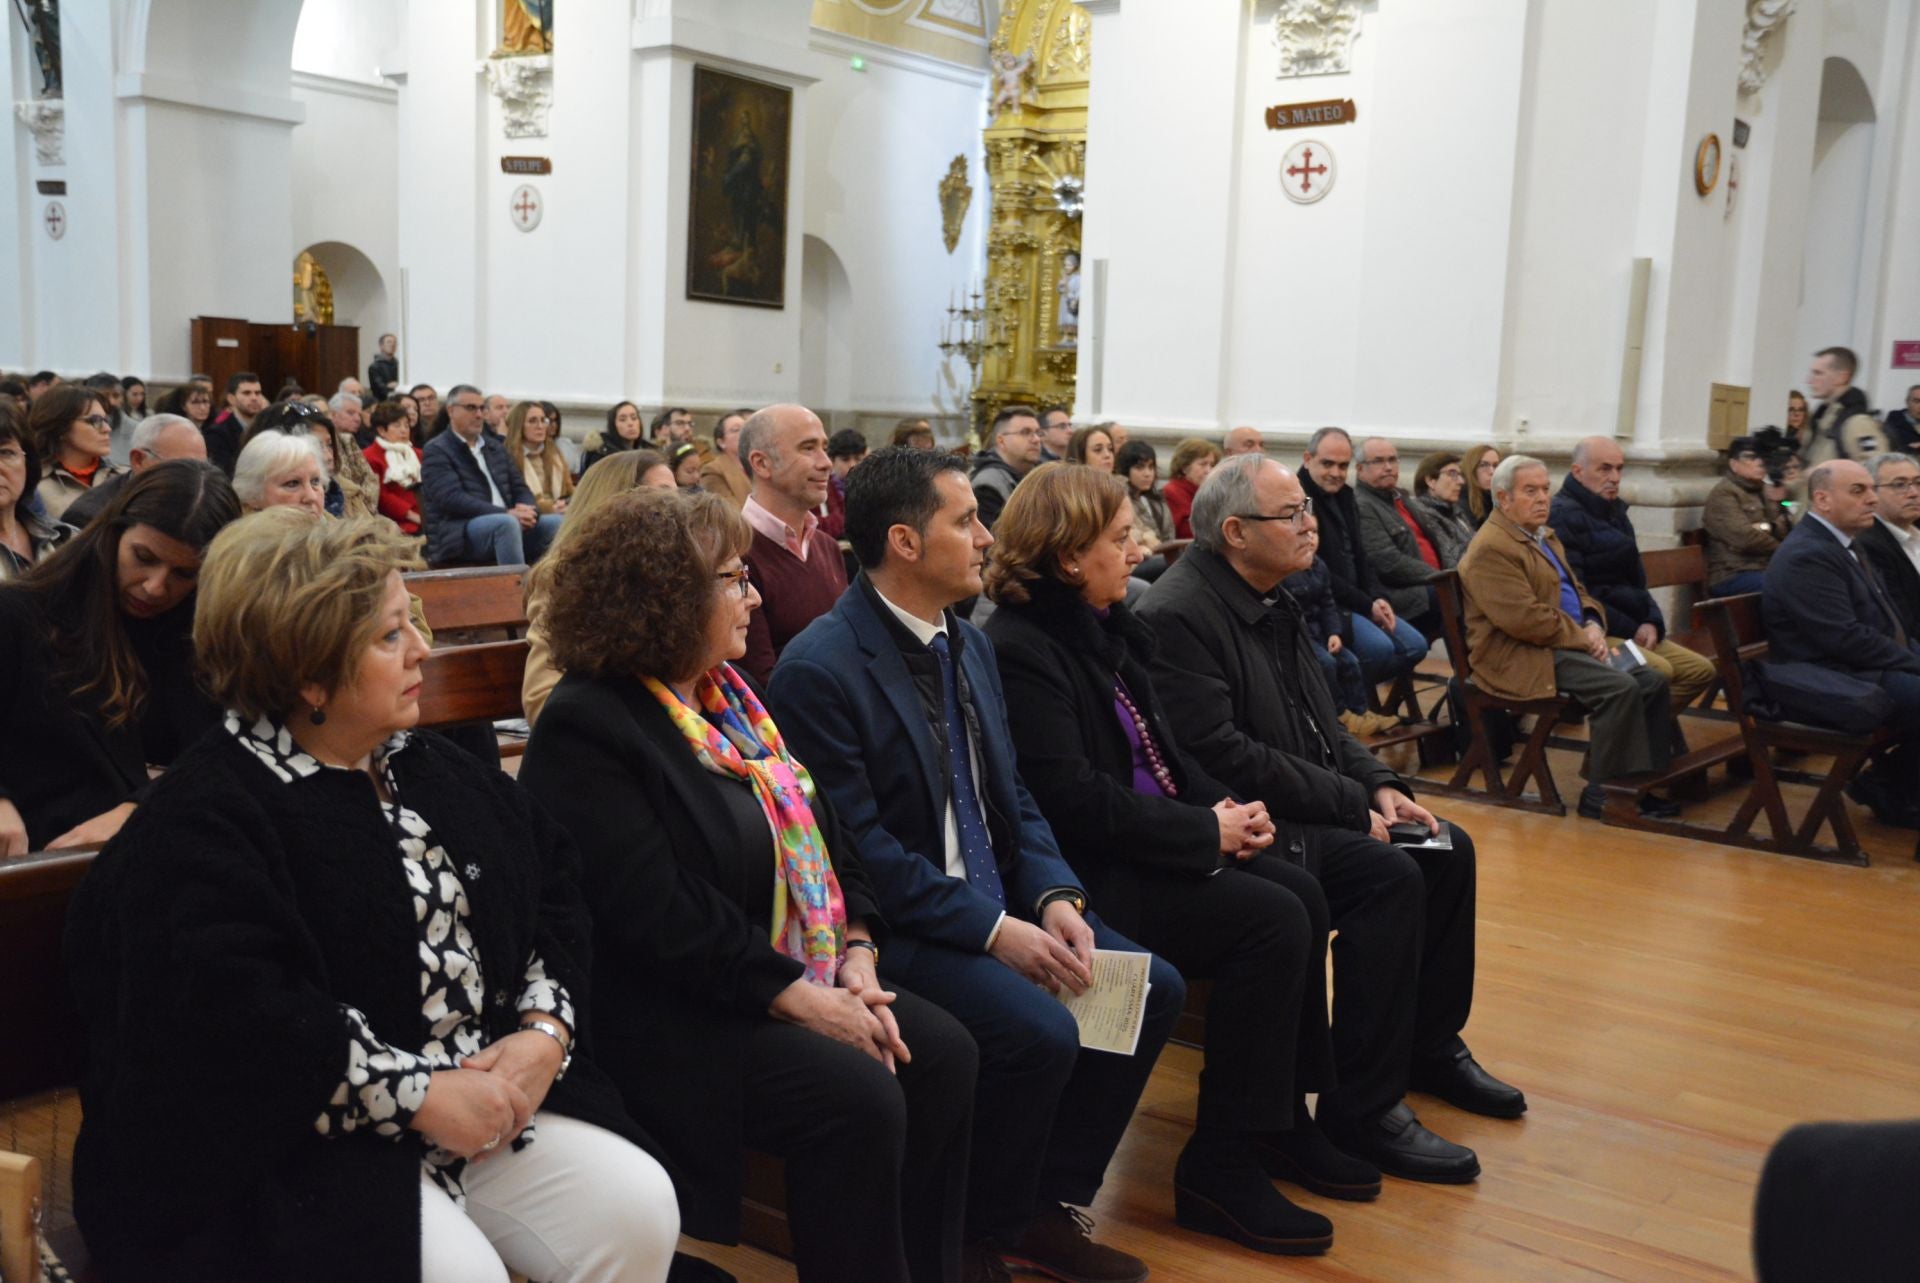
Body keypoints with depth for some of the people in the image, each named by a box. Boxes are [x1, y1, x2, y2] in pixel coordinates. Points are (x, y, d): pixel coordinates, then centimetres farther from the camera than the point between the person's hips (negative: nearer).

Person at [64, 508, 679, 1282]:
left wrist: (545, 1029, -6)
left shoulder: (427, 767, 12)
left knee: (640, 1210, -9)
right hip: (301, 1141, -6)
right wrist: (414, 1094, -23)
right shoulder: (206, 821, -13)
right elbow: (235, 1014, -25)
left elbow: (550, 885, 11)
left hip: (490, 1094, 7)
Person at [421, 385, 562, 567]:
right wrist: (507, 514, -23)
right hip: (458, 535, -7)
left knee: (558, 522, -14)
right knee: (506, 523, -36)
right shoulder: (436, 451, 0)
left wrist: (526, 510, -9)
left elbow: (520, 488, 17)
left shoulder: (495, 447, 22)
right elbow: (453, 499, -14)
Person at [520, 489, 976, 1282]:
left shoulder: (728, 696, 12)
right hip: (660, 1010, -8)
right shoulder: (587, 728, -15)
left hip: (797, 973, 8)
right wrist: (796, 994, -21)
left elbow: (817, 830, 11)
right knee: (857, 1101, -24)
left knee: (941, 1054, -7)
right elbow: (659, 913, -22)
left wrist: (856, 951, -4)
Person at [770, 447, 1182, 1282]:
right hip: (892, 921, -8)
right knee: (1040, 1031, -27)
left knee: (1154, 988, -2)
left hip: (999, 898, 9)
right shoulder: (819, 669, -17)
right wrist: (992, 929, -23)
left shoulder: (969, 644, 10)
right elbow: (860, 848, -20)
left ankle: (1048, 1203, 11)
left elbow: (1012, 797, 12)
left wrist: (1055, 897, -6)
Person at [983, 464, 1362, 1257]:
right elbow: (1074, 800, -23)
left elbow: (1158, 749, 17)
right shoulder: (1020, 649, -18)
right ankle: (1222, 1164, -8)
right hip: (1086, 873, -9)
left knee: (1300, 895, -4)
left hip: (1147, 843, 9)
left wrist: (1227, 806, -1)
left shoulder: (1102, 628, 11)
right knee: (1272, 922, -18)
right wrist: (1206, 831, -16)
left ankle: (1284, 1118, 8)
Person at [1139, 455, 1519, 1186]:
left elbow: (1320, 724, 19)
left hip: (1303, 811, 11)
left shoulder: (1271, 601, 13)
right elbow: (1221, 755, -25)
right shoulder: (1180, 615, -18)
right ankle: (1362, 1111, -16)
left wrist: (1381, 786, 1)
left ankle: (1430, 1045, 23)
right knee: (1389, 877, -26)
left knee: (1447, 851, 6)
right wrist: (1351, 803, -20)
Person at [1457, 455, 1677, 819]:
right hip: (1520, 659, -10)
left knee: (1653, 680, -3)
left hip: (1569, 644, 10)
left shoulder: (1545, 536, 19)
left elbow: (1577, 591, 24)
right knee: (1620, 688, -25)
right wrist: (1582, 638, -15)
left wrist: (1593, 625, 2)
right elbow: (1524, 618, -21)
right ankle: (1602, 797, -15)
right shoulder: (1491, 548, -14)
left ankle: (1652, 787, 4)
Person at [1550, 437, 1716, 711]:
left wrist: (1652, 622, 1)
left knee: (1701, 670, 2)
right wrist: (1631, 629, -14)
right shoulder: (1563, 515, -11)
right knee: (1659, 670, -30)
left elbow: (1635, 578, 21)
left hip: (1633, 629, 10)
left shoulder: (1615, 510, 19)